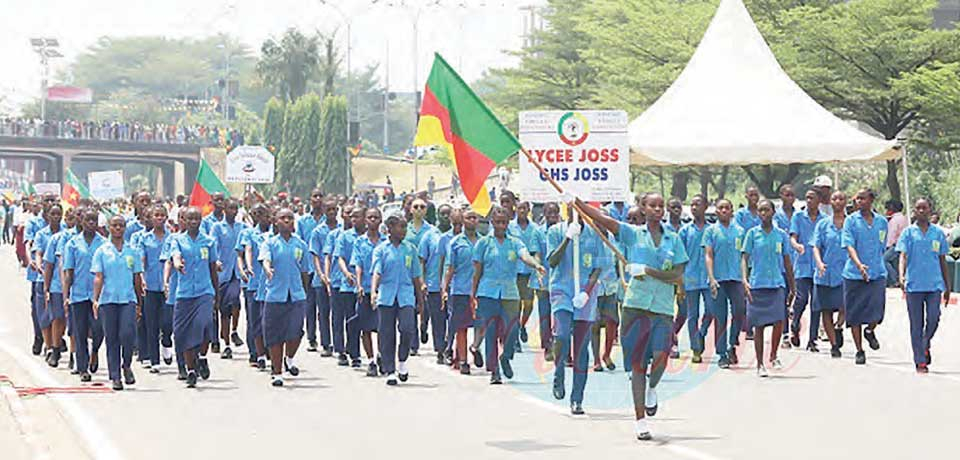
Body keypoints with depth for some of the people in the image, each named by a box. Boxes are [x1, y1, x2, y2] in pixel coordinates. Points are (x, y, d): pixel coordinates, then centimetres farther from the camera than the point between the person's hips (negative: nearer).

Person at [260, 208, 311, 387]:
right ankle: (276, 372, 14)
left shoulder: (300, 244, 10)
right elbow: (265, 259, -17)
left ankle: (289, 359, 20)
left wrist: (305, 294, 18)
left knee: (295, 332, -10)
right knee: (275, 336, 2)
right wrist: (268, 269, -39)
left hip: (296, 295, 1)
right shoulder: (270, 243, 3)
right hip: (275, 295, -1)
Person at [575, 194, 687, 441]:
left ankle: (652, 388, 15)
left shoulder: (673, 239, 11)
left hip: (663, 308, 1)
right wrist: (575, 200, -9)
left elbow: (677, 275, 2)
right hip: (636, 304, -1)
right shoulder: (633, 233, 8)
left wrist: (647, 271, -9)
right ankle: (640, 420, 6)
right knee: (638, 363, -1)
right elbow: (601, 219, -1)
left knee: (661, 355, -19)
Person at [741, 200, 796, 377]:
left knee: (779, 321, -13)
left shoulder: (781, 235, 10)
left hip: (777, 284, 1)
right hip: (757, 284, -1)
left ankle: (773, 357, 7)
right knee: (759, 326, 1)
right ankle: (760, 364, 9)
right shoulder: (752, 234, 5)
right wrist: (745, 280, -13)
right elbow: (745, 259, 3)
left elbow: (787, 262, 16)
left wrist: (792, 287, 16)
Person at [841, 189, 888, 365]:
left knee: (877, 312, -12)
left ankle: (870, 331, 22)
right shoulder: (851, 220, 0)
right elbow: (849, 245, -12)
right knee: (855, 314, 2)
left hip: (877, 273, 2)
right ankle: (859, 351, 14)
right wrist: (859, 265, -27)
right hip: (854, 274, -2)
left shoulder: (881, 222, 9)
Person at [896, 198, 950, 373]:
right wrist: (902, 276, -21)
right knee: (916, 324, 1)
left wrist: (947, 287, 14)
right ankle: (920, 362, 7)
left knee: (933, 318, -12)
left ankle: (925, 345, 19)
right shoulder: (908, 233, 6)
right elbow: (903, 256, -4)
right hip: (914, 285, -1)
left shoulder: (938, 233, 10)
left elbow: (943, 261, 15)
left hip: (934, 284, 1)